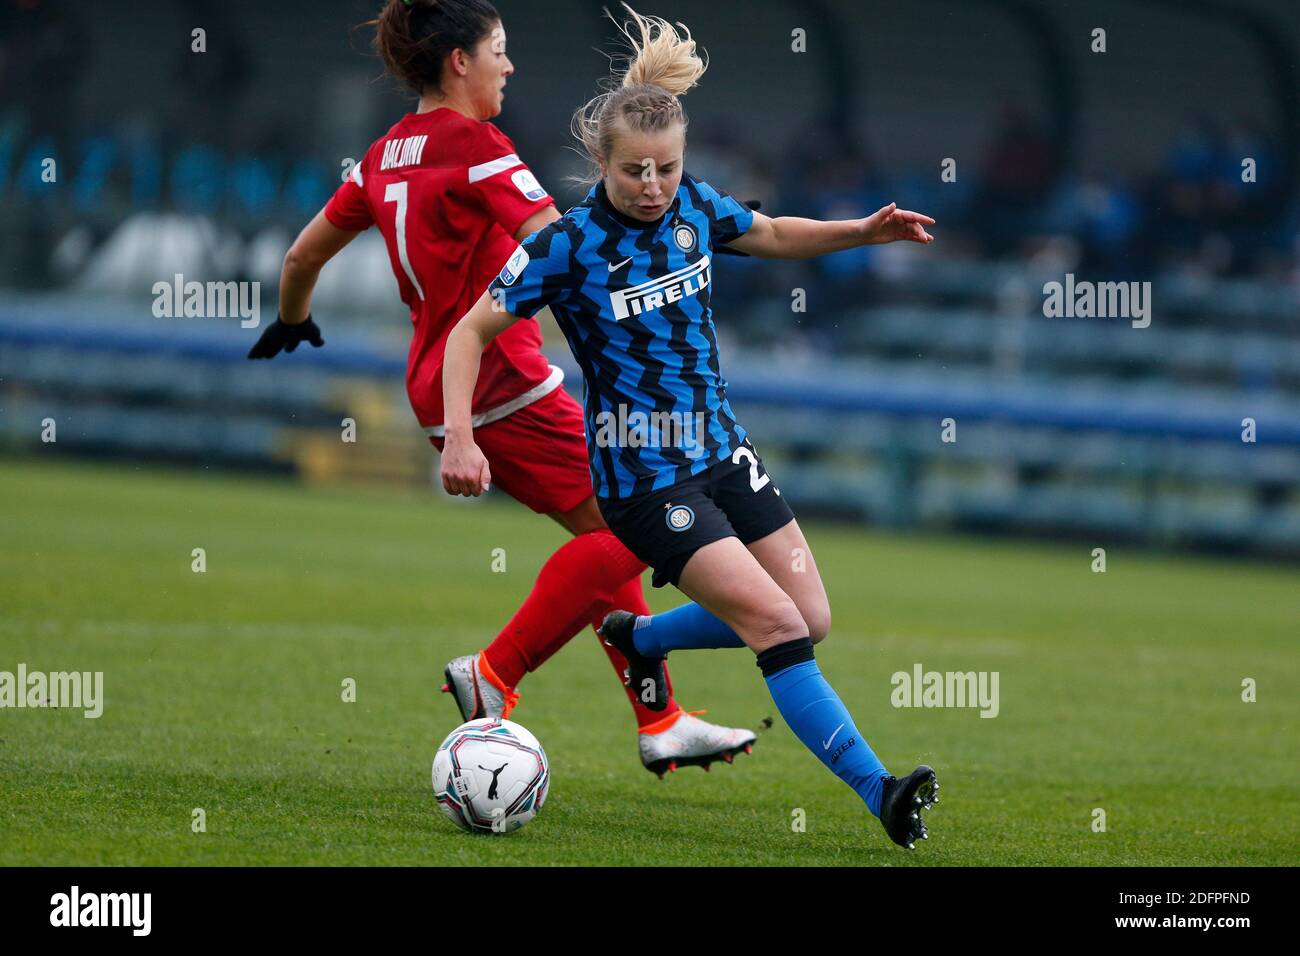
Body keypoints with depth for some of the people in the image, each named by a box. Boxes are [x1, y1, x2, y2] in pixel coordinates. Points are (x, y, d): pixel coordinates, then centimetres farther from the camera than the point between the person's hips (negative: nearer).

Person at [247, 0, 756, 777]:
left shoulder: (386, 155, 13)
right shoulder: (476, 147, -13)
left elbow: (303, 256, 23)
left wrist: (292, 322, 41)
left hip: (438, 385, 9)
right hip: (501, 380, -9)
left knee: (603, 532, 13)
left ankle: (660, 720, 12)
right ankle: (495, 674, -8)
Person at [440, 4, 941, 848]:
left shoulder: (693, 205, 0)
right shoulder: (568, 245, -16)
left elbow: (770, 235, 20)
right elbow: (472, 332, -11)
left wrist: (862, 232, 5)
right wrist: (460, 438, -23)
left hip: (720, 451, 7)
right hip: (642, 477, -7)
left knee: (812, 619, 7)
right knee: (776, 621, -18)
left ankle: (638, 641, 29)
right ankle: (881, 793, -17)